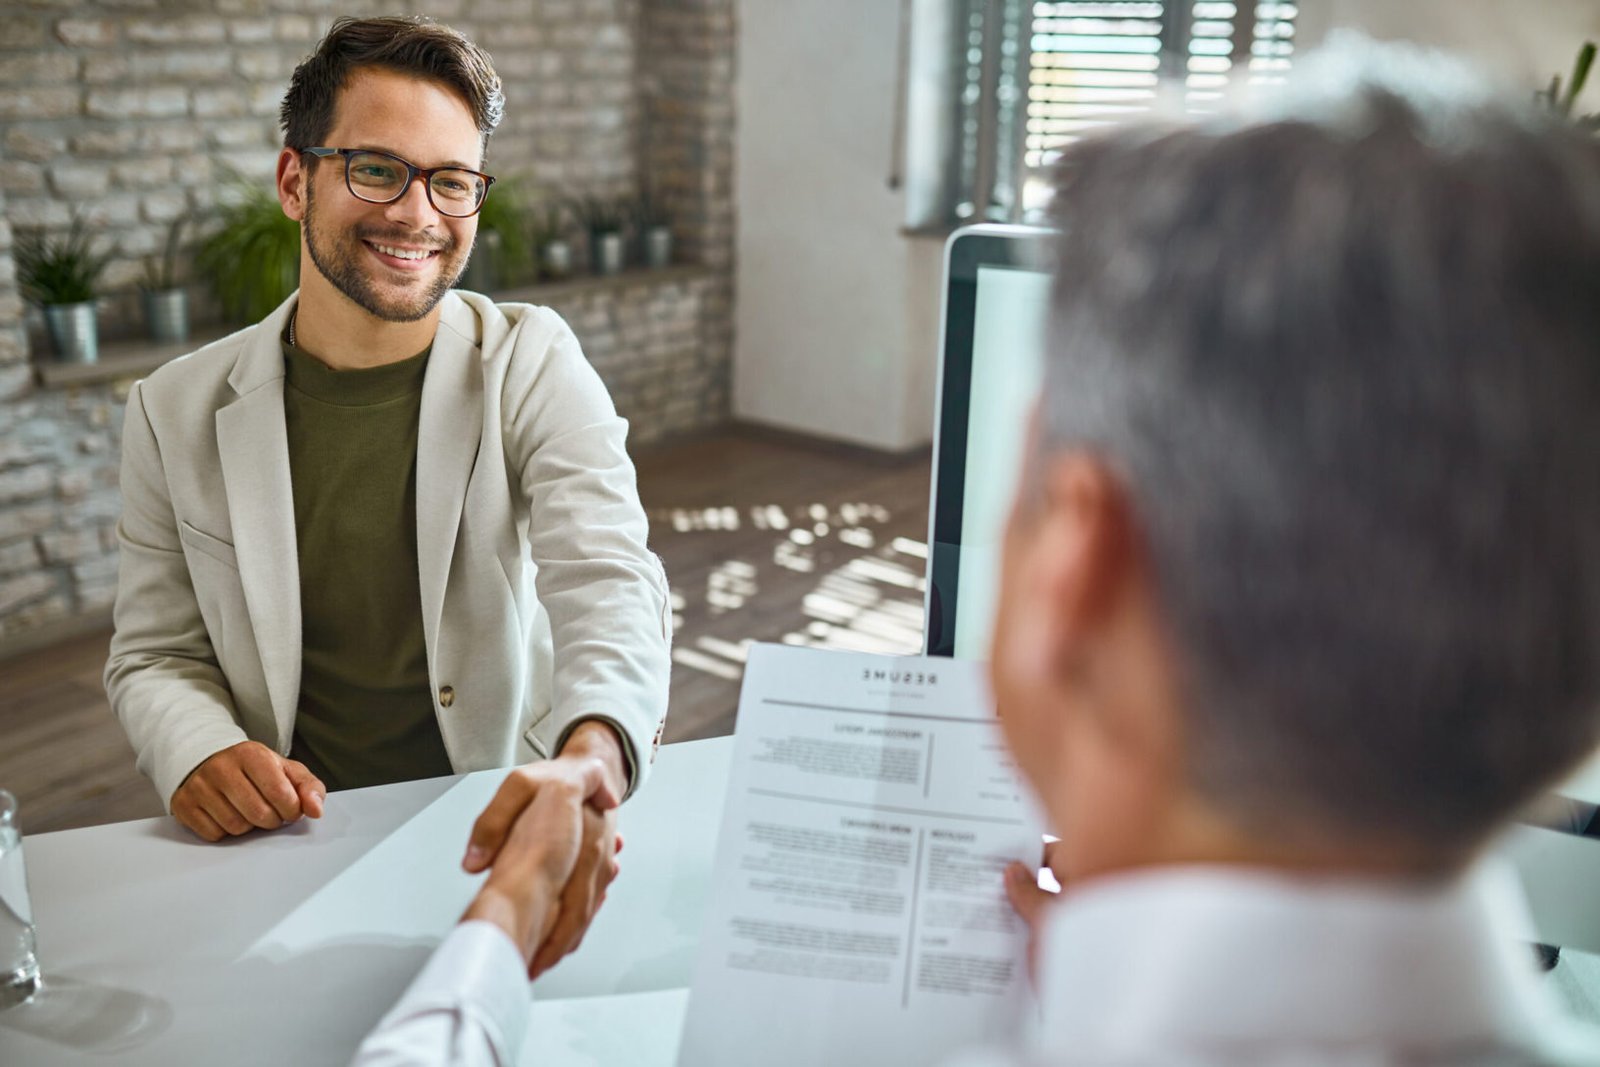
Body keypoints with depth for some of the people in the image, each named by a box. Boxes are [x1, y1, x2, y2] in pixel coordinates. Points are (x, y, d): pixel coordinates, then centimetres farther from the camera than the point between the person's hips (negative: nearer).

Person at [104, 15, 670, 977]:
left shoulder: (534, 366, -5)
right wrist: (198, 754, -15)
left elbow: (607, 580, -20)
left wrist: (591, 759, -42)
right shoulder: (178, 413, 2)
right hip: (286, 847, 2)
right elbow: (157, 655, 9)